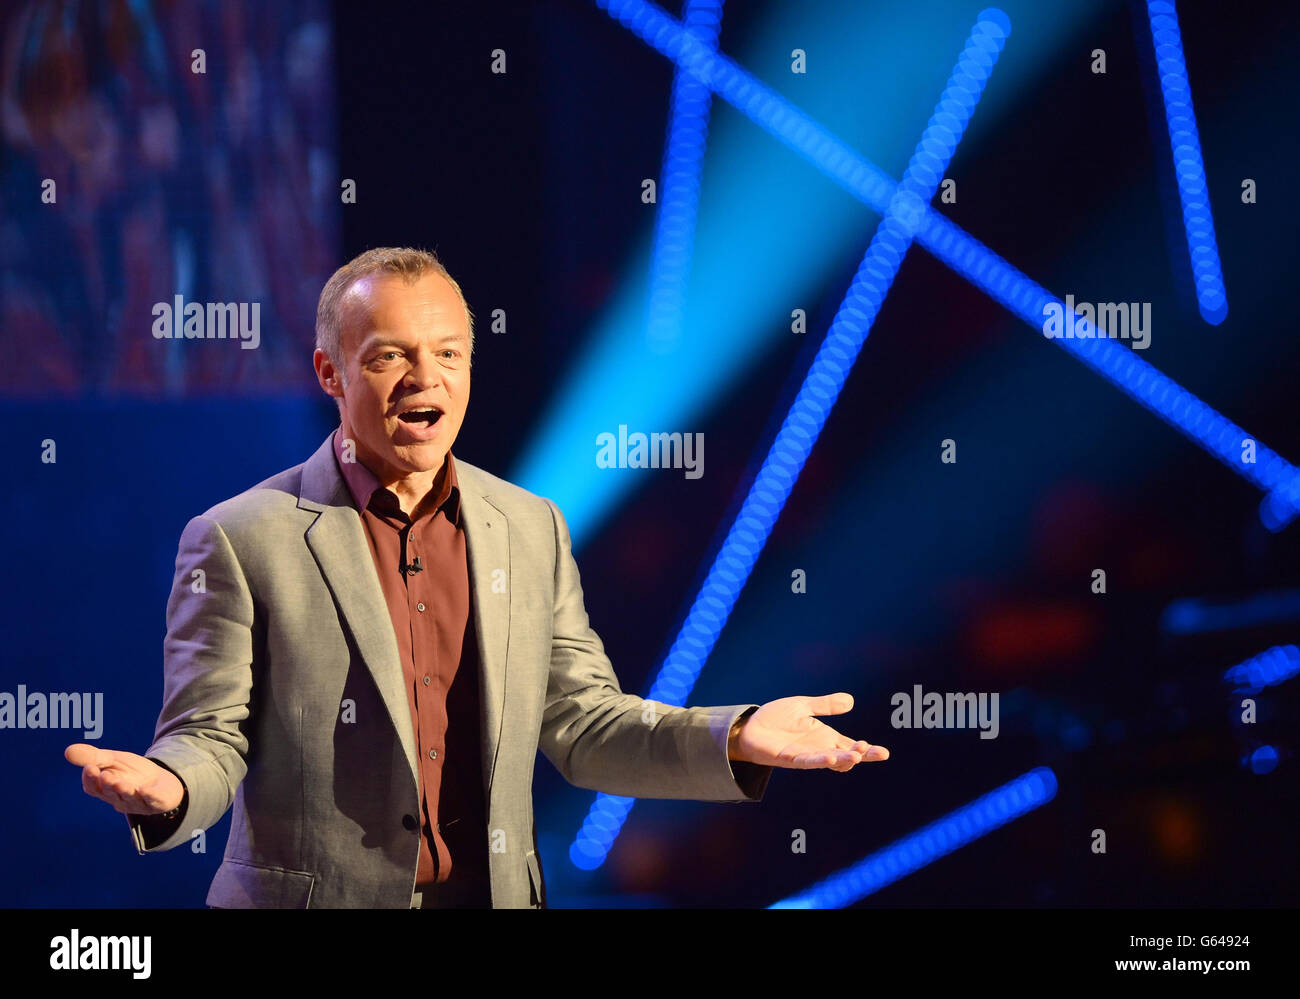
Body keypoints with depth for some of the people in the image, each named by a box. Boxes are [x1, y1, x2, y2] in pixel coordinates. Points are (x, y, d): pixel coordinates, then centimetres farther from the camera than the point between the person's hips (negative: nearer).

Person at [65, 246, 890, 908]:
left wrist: (735, 738, -5)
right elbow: (211, 735, -6)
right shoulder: (241, 540, -6)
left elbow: (580, 725, 9)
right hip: (317, 897, -3)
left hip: (495, 893, 4)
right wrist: (165, 788, -29)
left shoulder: (533, 530, 7)